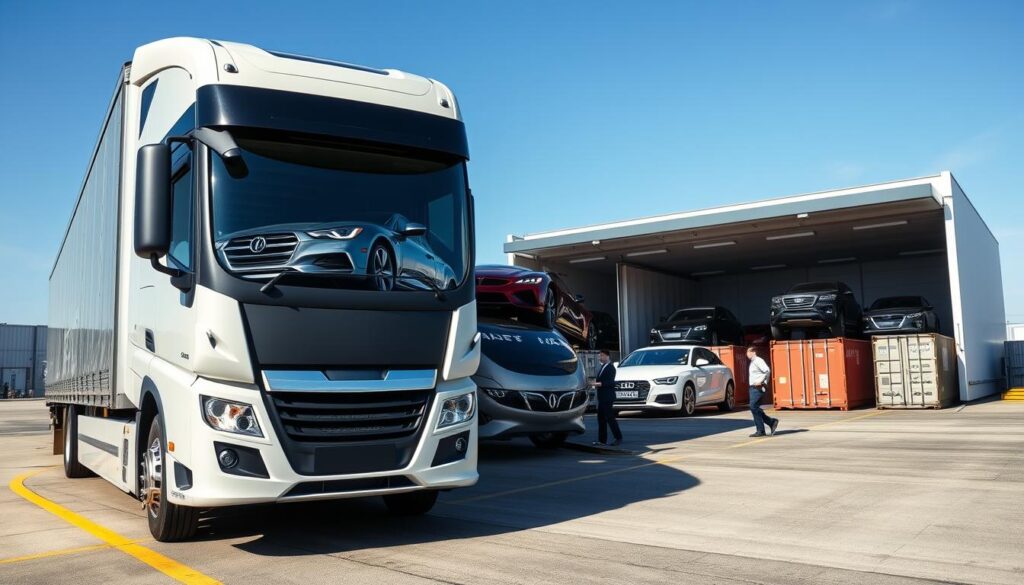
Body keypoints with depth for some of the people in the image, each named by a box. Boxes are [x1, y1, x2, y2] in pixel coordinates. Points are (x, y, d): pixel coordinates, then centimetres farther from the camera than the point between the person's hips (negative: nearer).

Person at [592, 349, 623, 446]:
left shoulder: (611, 368, -11)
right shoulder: (602, 367, 17)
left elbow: (610, 382, -20)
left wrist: (599, 384, -28)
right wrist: (596, 383, 9)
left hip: (608, 398, -9)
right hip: (601, 398, 9)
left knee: (610, 418, -6)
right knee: (601, 419, 8)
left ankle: (618, 438, 4)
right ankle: (602, 440, 10)